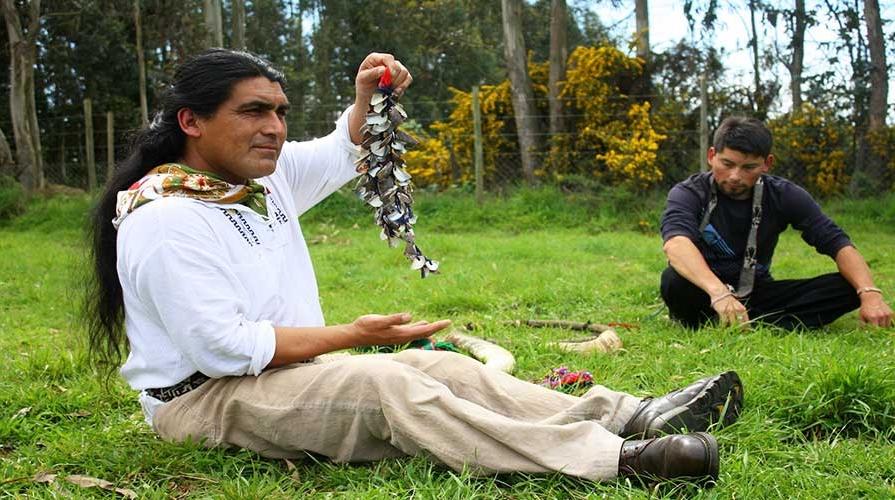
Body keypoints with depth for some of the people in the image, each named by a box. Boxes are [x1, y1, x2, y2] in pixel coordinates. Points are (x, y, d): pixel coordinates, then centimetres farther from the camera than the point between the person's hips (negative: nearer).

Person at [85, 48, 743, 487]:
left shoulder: (262, 174, 8)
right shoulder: (164, 221, -19)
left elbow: (342, 155, 24)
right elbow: (223, 346, -24)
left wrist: (368, 96, 2)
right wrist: (352, 335, -19)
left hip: (287, 369, 9)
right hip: (205, 397, -9)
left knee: (442, 365, -9)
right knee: (389, 384, -31)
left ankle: (630, 416, -17)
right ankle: (611, 459, -40)